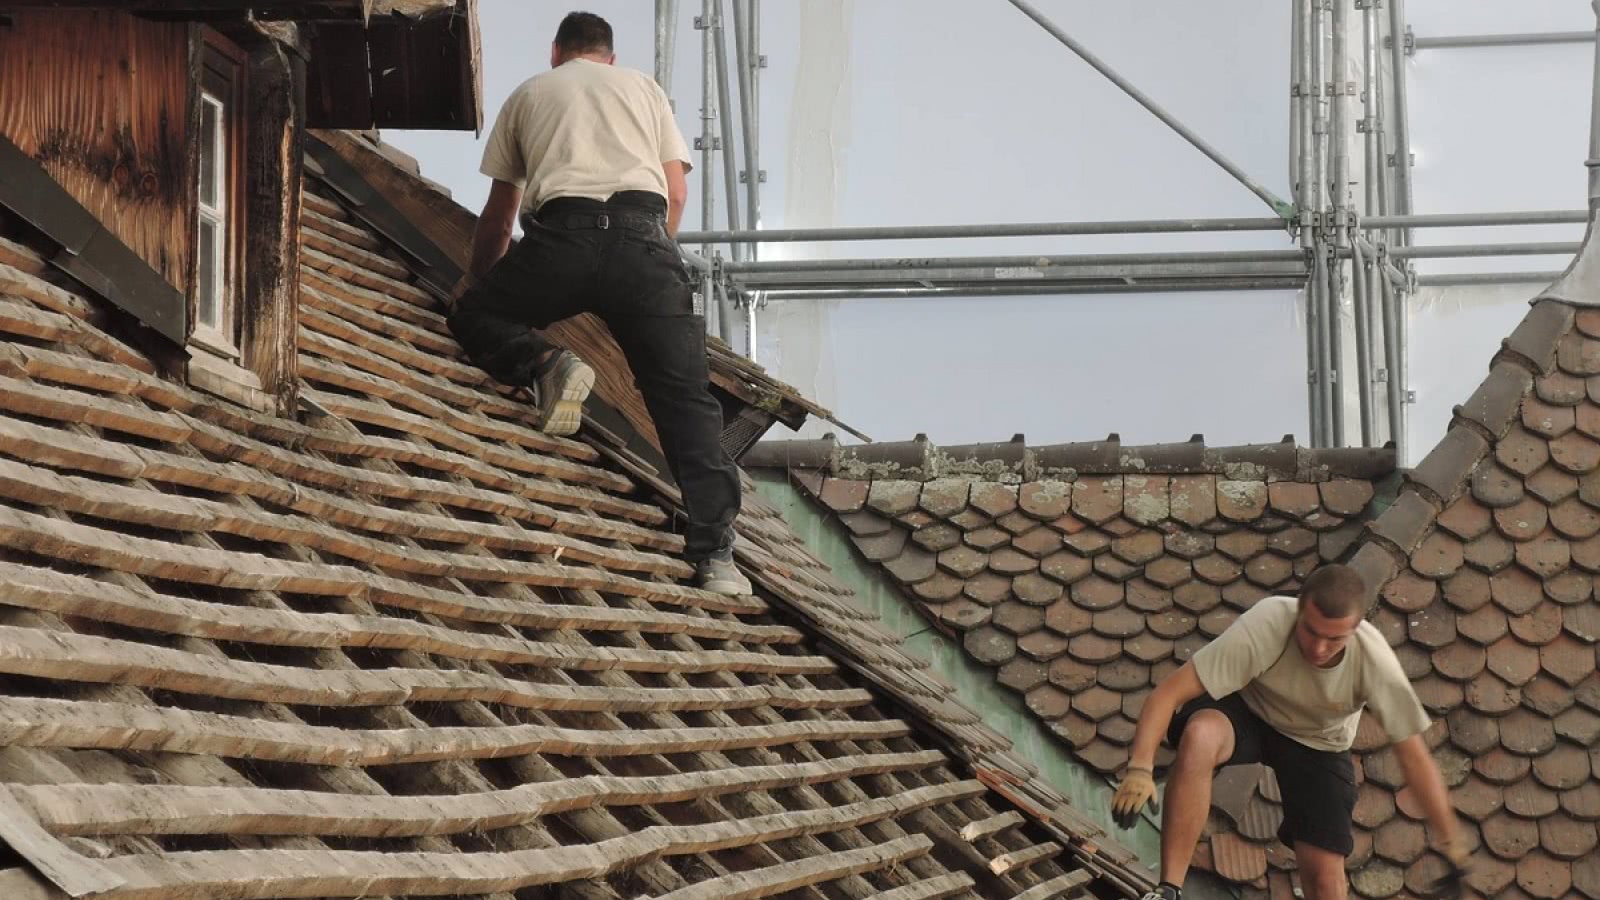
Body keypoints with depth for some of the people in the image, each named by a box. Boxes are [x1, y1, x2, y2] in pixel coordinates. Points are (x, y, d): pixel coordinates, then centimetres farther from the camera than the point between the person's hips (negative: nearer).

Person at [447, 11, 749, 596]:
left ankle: (546, 365, -9)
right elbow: (676, 193, 21)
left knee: (474, 314, 23)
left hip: (561, 237, -1)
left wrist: (475, 279, 53)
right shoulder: (644, 88, 29)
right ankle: (715, 557, -11)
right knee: (687, 400, 3)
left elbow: (497, 218, 35)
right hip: (644, 235, 1)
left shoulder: (528, 93, 29)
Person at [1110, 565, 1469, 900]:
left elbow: (1413, 753, -19)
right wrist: (1139, 770, -45)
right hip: (1247, 711, -2)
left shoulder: (1374, 662, -30)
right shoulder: (1265, 627, -35)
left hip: (1318, 745, 2)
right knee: (1199, 734, -37)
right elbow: (1170, 692, -34)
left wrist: (1451, 841, -16)